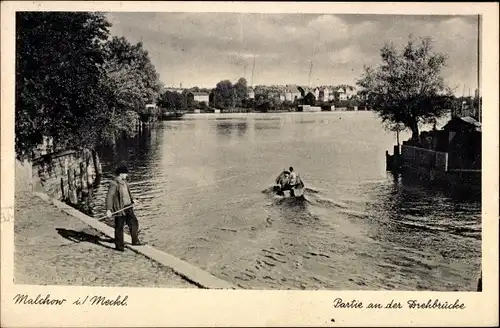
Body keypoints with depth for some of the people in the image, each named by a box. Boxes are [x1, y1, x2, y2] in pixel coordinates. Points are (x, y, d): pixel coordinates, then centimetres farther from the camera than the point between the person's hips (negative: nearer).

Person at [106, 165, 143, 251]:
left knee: (134, 223, 14)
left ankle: (135, 241, 29)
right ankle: (119, 246, 16)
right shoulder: (114, 184, -20)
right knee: (119, 227, 3)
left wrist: (132, 200, 32)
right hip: (119, 209, -8)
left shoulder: (124, 181, 7)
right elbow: (109, 197, -24)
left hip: (128, 207, 8)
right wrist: (108, 210, -29)